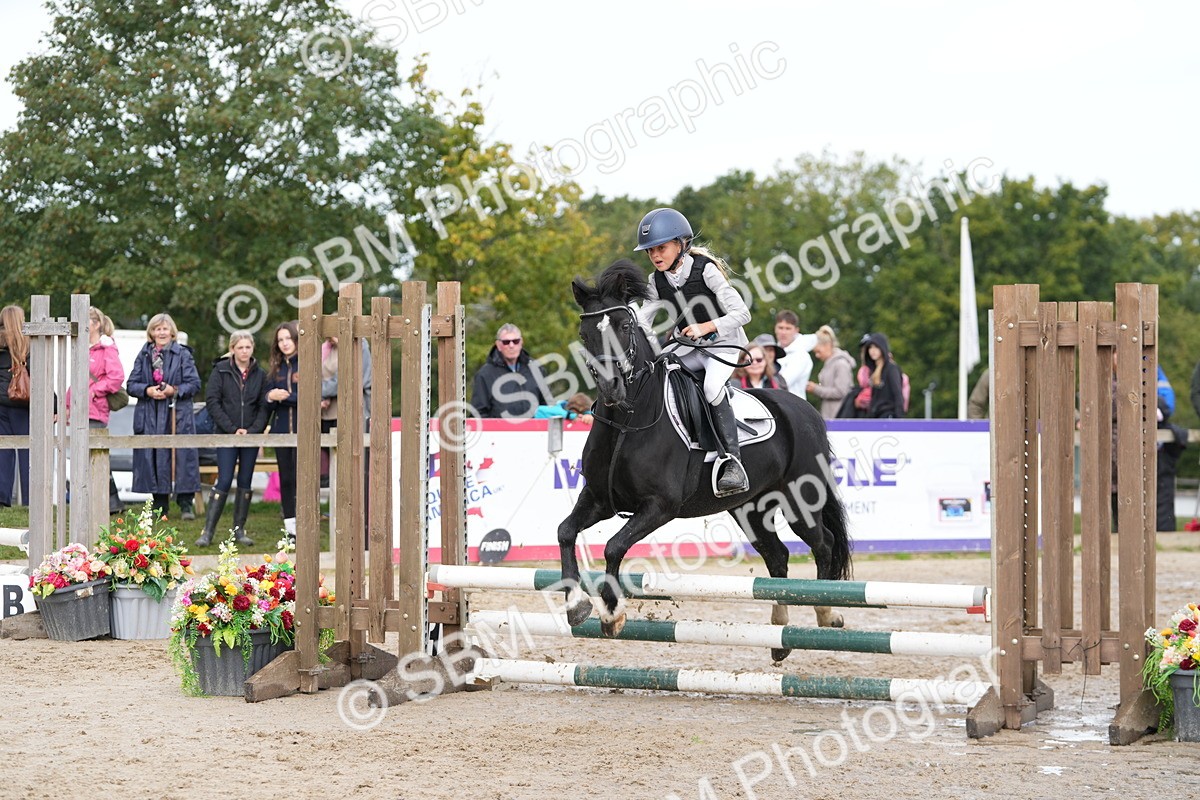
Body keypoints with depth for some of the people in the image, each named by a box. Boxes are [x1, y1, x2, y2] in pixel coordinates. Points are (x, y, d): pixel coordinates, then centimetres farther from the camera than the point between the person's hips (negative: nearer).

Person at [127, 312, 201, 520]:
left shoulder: (183, 354, 3)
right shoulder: (144, 355, 11)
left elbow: (194, 384, 0)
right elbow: (131, 384, 9)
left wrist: (174, 390, -15)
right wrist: (147, 390, -10)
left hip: (178, 416, -3)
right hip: (150, 417, 3)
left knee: (181, 456, -6)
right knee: (153, 459, 2)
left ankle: (185, 504, 1)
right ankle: (159, 506, 10)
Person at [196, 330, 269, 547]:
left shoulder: (259, 374, 6)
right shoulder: (221, 370, -1)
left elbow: (264, 407, 5)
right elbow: (212, 402, -6)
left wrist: (252, 430, -11)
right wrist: (232, 429, -13)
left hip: (251, 435, 3)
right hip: (226, 435, -3)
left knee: (245, 483, 5)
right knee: (224, 482, -9)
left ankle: (239, 530, 12)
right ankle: (208, 531, -6)